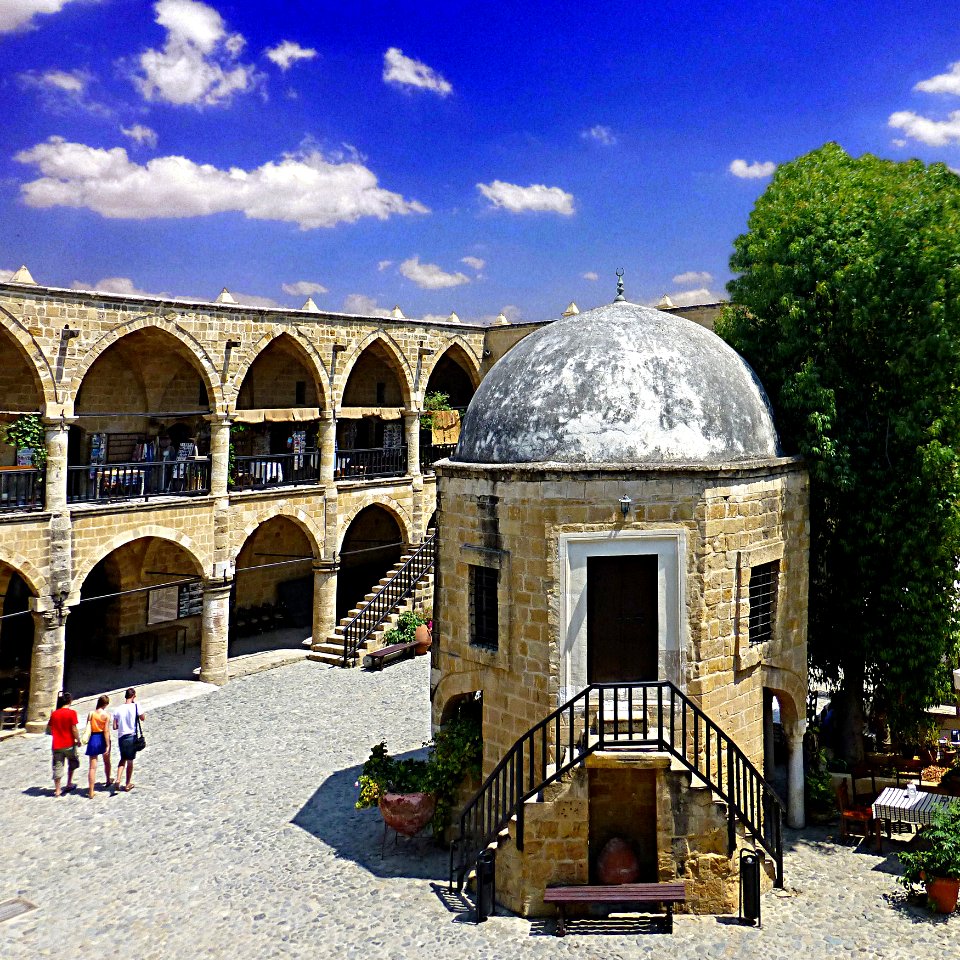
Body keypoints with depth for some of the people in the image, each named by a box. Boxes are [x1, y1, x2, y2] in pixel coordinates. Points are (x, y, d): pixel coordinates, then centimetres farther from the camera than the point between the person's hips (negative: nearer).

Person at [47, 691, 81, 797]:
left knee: (57, 767, 7)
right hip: (69, 744, -3)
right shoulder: (71, 713, -10)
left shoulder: (54, 713, 3)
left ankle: (57, 790, 8)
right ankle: (69, 783, 20)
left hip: (57, 745, 3)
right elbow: (74, 729, -14)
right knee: (73, 763, 20)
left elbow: (48, 729, 9)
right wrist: (78, 740, -2)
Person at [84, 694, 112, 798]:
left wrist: (88, 741, 13)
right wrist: (108, 745, -12)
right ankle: (108, 781, 46)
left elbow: (88, 729, -1)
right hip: (103, 739, -1)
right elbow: (106, 731, -15)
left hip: (93, 739, 1)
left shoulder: (91, 714, -4)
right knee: (106, 761, 25)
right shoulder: (106, 714, -12)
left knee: (93, 767, 2)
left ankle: (91, 792, -2)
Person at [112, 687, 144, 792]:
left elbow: (114, 727, 0)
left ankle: (117, 780, 5)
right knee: (130, 761, 9)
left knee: (123, 759, 21)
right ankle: (128, 784, 18)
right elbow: (143, 718, 6)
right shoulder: (135, 706, -11)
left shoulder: (118, 709, -2)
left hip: (121, 737, 3)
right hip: (132, 737, -3)